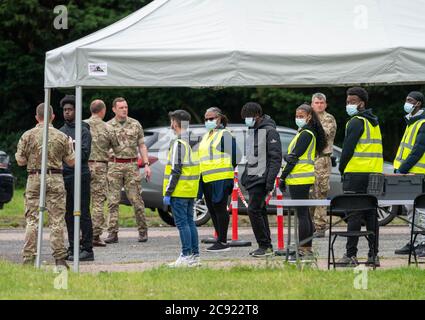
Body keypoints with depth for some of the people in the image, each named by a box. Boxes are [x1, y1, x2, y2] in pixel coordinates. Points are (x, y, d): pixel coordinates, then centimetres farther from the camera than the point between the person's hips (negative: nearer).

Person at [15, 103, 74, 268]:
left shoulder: (28, 136, -1)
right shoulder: (61, 137, 1)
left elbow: (21, 161, 2)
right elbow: (71, 161, 6)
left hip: (34, 179, 0)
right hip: (55, 180, 0)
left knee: (32, 220, 3)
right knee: (57, 220, 2)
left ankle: (28, 259, -1)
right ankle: (59, 258, 0)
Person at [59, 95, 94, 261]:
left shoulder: (83, 131, -4)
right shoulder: (61, 131, 17)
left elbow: (84, 154, -13)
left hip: (80, 175, -7)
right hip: (64, 176, 7)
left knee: (83, 214, -6)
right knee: (69, 215, 9)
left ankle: (87, 249, -6)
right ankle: (73, 248, 14)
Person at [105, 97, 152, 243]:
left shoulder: (135, 124, 8)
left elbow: (142, 146, 10)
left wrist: (146, 164, 1)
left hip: (131, 165, 0)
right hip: (114, 165, 0)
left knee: (136, 199, -2)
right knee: (113, 200, -3)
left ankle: (142, 231, 8)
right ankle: (112, 233, -1)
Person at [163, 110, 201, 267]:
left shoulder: (178, 143, -15)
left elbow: (175, 170, -18)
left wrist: (168, 193, -15)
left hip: (180, 190, -9)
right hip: (191, 190, 9)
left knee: (182, 223, -5)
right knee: (190, 222, 13)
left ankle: (187, 256, -6)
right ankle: (195, 255, 14)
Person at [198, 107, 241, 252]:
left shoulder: (224, 134, -7)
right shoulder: (205, 137, 21)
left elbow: (234, 154, -11)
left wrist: (229, 169, -7)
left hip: (220, 179, -9)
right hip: (206, 179, 9)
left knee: (220, 209, -8)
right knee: (212, 210, 10)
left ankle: (223, 242, -5)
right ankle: (220, 240, 17)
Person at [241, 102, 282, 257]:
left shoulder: (269, 131, -12)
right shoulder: (251, 131, 16)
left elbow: (276, 157, -16)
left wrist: (270, 181, -20)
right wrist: (245, 175, 20)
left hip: (261, 179, -9)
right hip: (252, 179, 9)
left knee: (253, 210, -14)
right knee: (259, 211, 10)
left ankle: (265, 246, -9)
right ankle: (266, 246, 14)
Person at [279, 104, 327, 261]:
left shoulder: (306, 134, -12)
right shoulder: (305, 133, 20)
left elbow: (294, 156, -15)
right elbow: (291, 155, 19)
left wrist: (283, 177, -12)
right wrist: (287, 156, -1)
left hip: (300, 178, -10)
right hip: (302, 179, 10)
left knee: (302, 214, -9)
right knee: (304, 214, 11)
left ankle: (304, 250, -10)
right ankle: (307, 249, 15)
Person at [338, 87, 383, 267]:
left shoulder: (356, 122, -9)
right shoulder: (374, 122, 17)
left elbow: (348, 149, -13)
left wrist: (342, 169, 1)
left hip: (356, 173, -8)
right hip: (374, 174, 8)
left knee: (354, 215, -7)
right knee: (371, 215, 9)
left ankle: (351, 255, -9)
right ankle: (373, 254, 8)